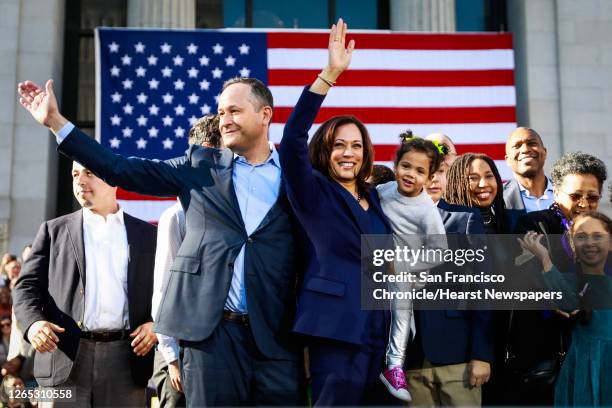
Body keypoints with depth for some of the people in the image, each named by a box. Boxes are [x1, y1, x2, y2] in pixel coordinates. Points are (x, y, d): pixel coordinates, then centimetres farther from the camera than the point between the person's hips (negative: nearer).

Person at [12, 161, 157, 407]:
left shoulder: (147, 234, 13)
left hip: (126, 358, 0)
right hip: (65, 359, 0)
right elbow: (28, 284, 7)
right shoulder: (54, 230, 13)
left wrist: (155, 323, -6)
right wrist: (33, 321, -13)